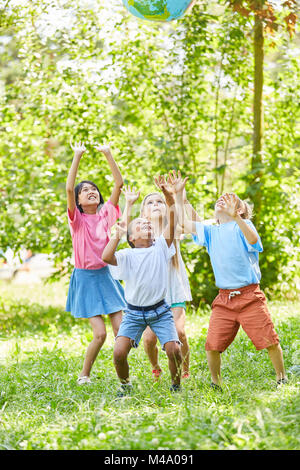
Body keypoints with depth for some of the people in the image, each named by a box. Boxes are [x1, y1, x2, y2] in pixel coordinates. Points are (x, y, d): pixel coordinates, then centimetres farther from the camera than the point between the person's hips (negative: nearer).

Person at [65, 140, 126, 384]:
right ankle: (84, 375, 9)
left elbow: (119, 183, -3)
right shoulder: (77, 219, -5)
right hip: (86, 278, -4)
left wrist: (108, 154, -9)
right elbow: (68, 188, -21)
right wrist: (77, 157, -22)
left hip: (106, 275, 4)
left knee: (122, 330, -3)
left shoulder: (106, 214, 5)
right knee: (100, 333, -11)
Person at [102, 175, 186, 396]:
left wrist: (170, 197, -25)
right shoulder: (127, 255, 0)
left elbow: (172, 221, -12)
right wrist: (118, 234, -14)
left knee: (174, 349, -16)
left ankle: (176, 386, 10)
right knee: (119, 352, -13)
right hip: (134, 312, 0)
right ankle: (125, 384, 16)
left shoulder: (160, 248, 3)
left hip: (160, 311, 0)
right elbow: (106, 257, -21)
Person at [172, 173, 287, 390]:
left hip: (250, 296, -4)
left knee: (269, 341, -4)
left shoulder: (243, 225, 0)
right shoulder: (211, 232, 15)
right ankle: (216, 383, 16)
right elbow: (184, 222, 16)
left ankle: (281, 378, 16)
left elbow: (253, 239, -22)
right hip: (224, 299, 4)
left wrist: (235, 216, -37)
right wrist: (178, 194, 9)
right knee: (213, 345, -5)